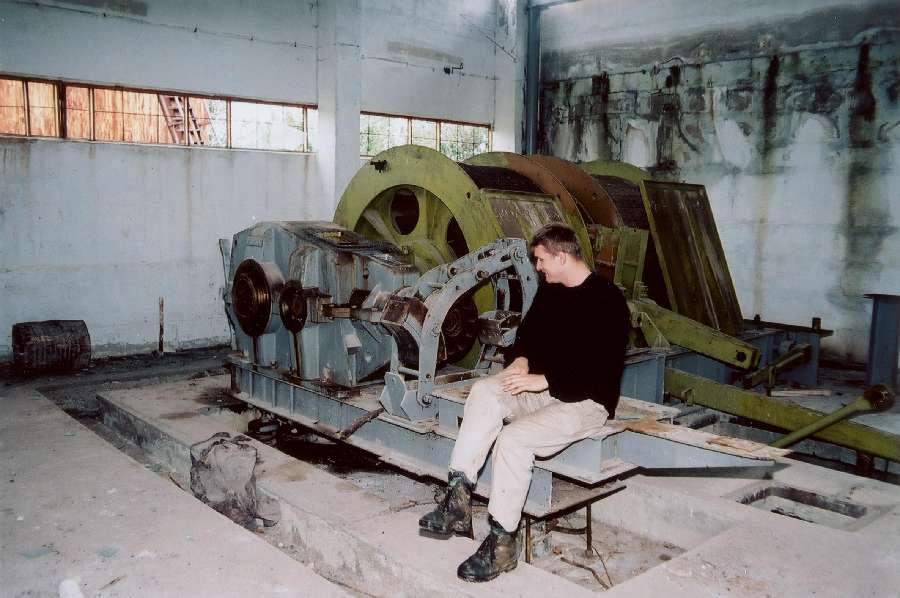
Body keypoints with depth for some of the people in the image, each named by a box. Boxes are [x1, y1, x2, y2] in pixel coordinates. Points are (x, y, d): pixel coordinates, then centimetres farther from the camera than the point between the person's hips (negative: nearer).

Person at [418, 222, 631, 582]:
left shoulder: (607, 300, -14)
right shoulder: (550, 291, 11)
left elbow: (602, 371, -21)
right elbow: (527, 332, 23)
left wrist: (542, 380, -23)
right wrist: (521, 358, -1)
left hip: (586, 400, -8)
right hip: (544, 387, 8)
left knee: (515, 437, -29)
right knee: (484, 391, -19)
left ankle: (502, 543, -17)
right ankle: (458, 499, -24)